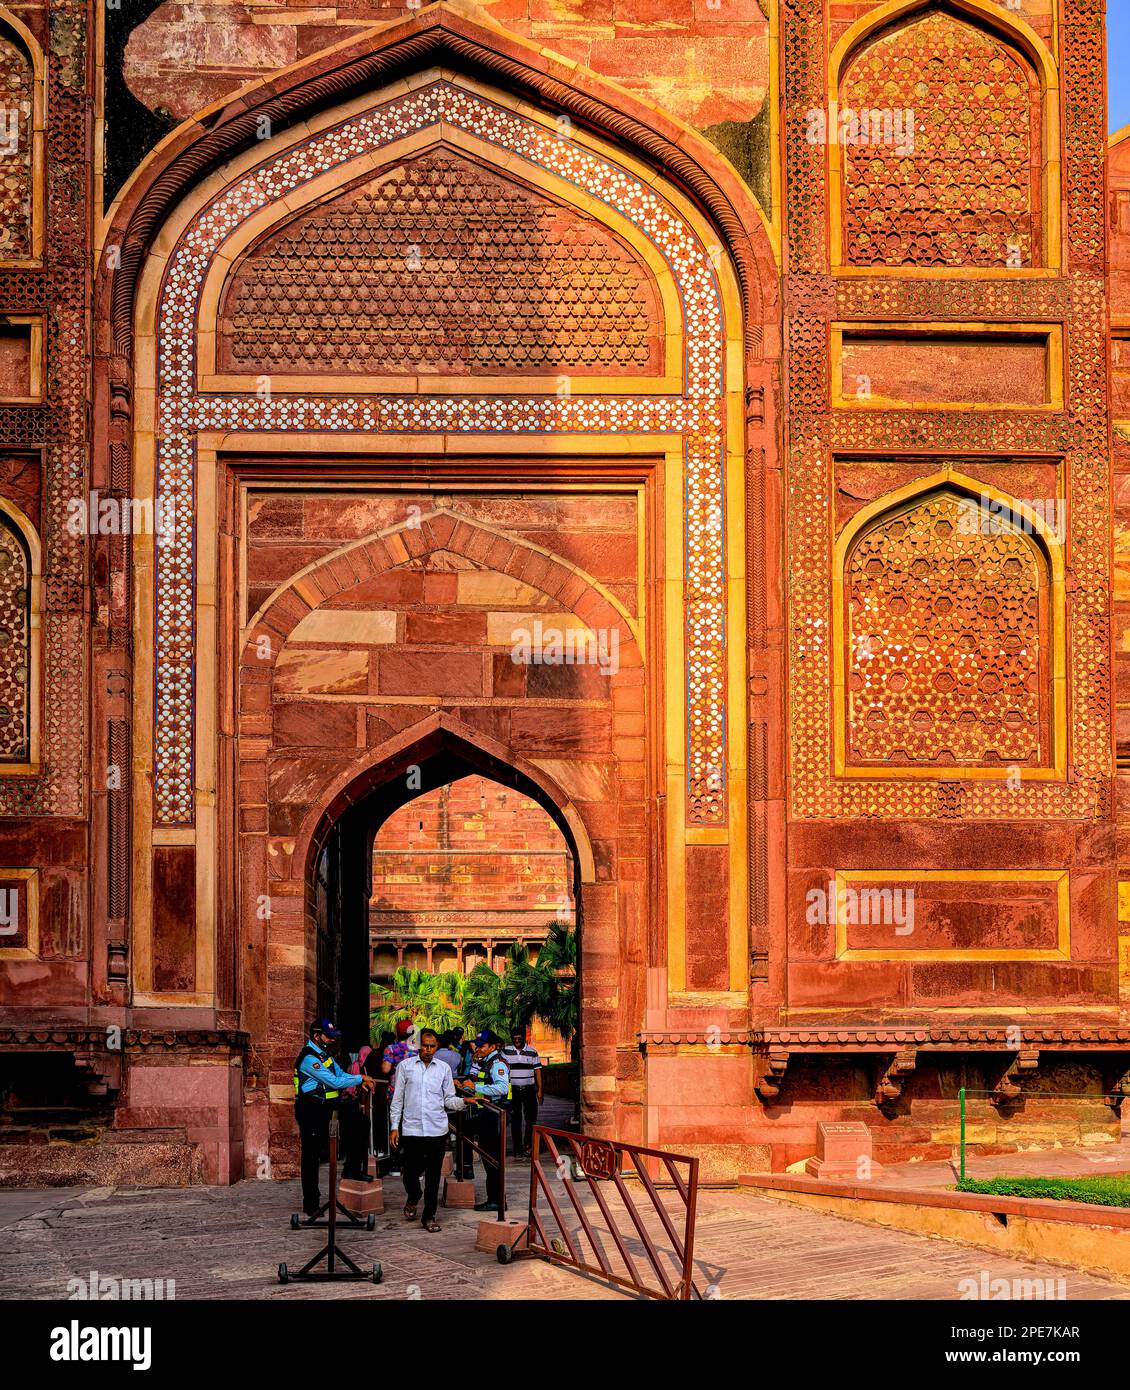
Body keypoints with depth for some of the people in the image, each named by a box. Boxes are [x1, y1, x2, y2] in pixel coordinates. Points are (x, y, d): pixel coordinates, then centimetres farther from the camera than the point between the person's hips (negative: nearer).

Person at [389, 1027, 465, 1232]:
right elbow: (397, 1099, 7)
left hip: (437, 1129, 1)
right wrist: (395, 1127, 1)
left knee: (433, 1177, 3)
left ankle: (429, 1217, 14)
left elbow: (449, 1099, 10)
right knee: (411, 1172, 2)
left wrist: (464, 1101, -11)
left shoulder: (444, 1069, 9)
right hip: (411, 1129, -1)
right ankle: (413, 1199, 34)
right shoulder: (405, 1066, 5)